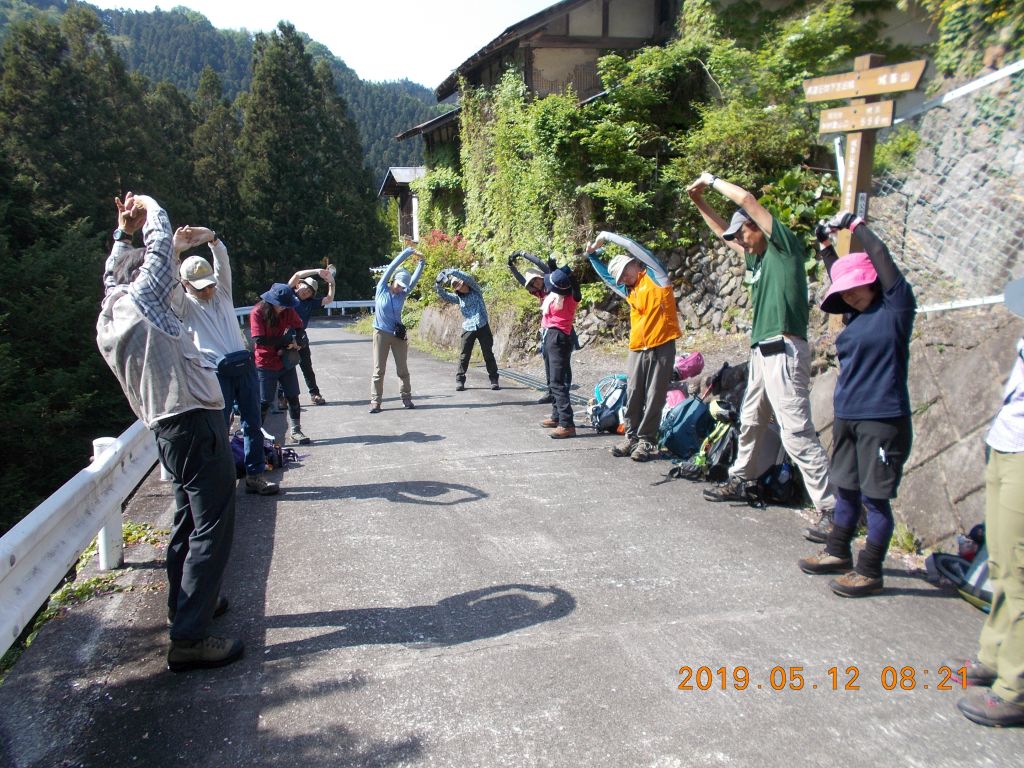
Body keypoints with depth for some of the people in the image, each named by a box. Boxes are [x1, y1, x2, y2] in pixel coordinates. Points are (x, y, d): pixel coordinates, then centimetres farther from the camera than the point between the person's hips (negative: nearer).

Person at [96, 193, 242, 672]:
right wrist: (148, 208, 15)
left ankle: (184, 603, 36)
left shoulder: (108, 317, 12)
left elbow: (114, 270, 31)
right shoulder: (140, 300, -10)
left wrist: (124, 232, 27)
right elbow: (161, 244, -2)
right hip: (196, 423, -9)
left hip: (169, 428, 10)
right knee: (211, 528, -8)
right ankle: (189, 638, -8)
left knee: (189, 520, 22)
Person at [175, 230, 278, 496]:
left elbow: (223, 262, -5)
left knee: (253, 423, 8)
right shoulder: (185, 305, 0)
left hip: (244, 367, 4)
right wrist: (174, 251, -34)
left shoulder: (222, 292, 10)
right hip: (215, 373, -4)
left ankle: (255, 475, 18)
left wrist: (212, 238, -25)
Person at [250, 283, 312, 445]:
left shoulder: (288, 310, -5)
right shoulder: (257, 313, -18)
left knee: (293, 397, 7)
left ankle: (295, 430, 19)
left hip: (286, 362, 4)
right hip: (265, 365, -4)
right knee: (264, 402, 2)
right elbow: (259, 340, -24)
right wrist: (285, 340, -21)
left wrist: (291, 344, -12)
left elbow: (298, 327, 6)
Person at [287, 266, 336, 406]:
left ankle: (314, 394, 17)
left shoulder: (310, 303, 10)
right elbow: (297, 275, -9)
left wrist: (331, 283, -2)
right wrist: (317, 272, -13)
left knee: (306, 366, 10)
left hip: (301, 337, 4)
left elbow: (329, 299, 9)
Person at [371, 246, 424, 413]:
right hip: (381, 334, -2)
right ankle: (375, 401, 1)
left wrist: (421, 262, -7)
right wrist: (409, 251, -5)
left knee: (403, 369, 5)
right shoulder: (382, 289, -4)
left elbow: (415, 278, 0)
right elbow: (392, 266, -6)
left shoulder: (403, 295, 3)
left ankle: (406, 397, 17)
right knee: (379, 370, -2)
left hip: (398, 334, 2)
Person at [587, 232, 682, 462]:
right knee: (633, 396, 3)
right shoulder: (629, 290, 19)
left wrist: (606, 236, 4)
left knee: (654, 397, -2)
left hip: (662, 346, -6)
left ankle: (647, 441, 3)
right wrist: (592, 255, 24)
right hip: (637, 349, 6)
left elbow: (633, 246, -4)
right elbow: (606, 275, 33)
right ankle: (632, 437, 12)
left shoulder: (655, 275, 2)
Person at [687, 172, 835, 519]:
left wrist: (712, 180, 3)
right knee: (751, 423, 20)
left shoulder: (785, 246, -4)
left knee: (797, 434, -13)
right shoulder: (756, 257, 18)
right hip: (761, 351, 10)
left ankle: (831, 507, -10)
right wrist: (699, 201, 27)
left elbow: (747, 199, -10)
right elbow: (723, 232, 33)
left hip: (784, 351, -10)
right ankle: (739, 482, 35)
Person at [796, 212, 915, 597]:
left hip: (882, 420, -8)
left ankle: (870, 572, 10)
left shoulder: (896, 306, -7)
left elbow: (882, 258, -10)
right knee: (845, 490, 17)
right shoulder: (856, 314, 12)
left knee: (875, 497, 0)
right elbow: (839, 278, 27)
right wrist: (826, 244, 21)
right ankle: (838, 553, 31)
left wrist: (855, 225, 0)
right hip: (846, 417, 8)